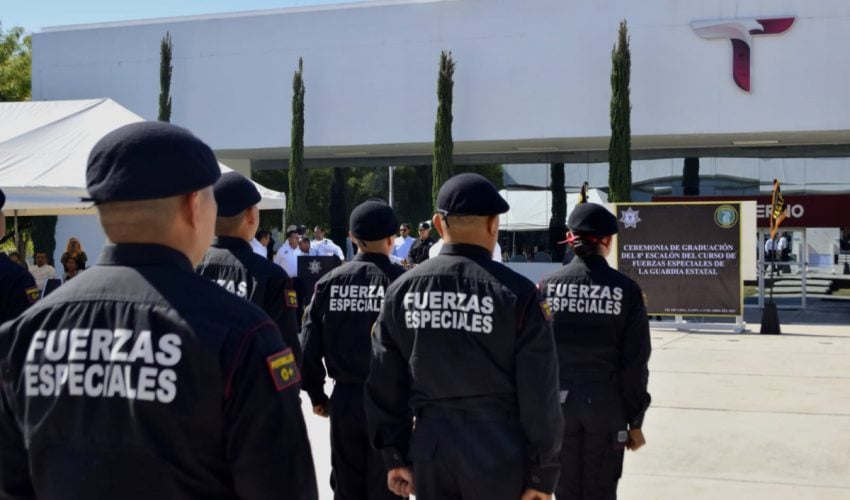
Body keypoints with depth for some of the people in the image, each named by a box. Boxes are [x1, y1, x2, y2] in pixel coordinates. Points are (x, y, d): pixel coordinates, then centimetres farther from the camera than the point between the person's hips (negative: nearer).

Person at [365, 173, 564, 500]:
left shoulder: (402, 290, 1)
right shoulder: (516, 292, -10)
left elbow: (385, 383, 6)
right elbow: (539, 393, -9)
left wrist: (396, 455, 14)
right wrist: (543, 472, -1)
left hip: (430, 447, 4)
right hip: (498, 452, -3)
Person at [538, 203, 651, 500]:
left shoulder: (548, 286, -2)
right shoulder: (626, 290, -5)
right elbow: (635, 362, -5)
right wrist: (635, 420, 2)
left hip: (559, 403, 1)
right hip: (606, 405, -1)